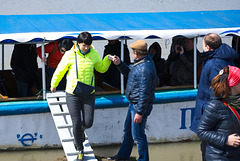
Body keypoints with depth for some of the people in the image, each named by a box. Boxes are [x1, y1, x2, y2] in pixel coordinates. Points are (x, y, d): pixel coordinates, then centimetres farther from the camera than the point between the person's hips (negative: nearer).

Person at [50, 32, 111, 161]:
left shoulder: (93, 54, -2)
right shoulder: (70, 55, -11)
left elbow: (101, 68, 14)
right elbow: (60, 71, 2)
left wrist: (108, 59, -4)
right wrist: (53, 85, 14)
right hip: (72, 94, -2)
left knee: (88, 123, -1)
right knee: (76, 123, -3)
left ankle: (81, 129, 38)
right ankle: (80, 150, 15)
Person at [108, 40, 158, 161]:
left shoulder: (145, 68, -27)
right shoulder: (139, 63, 5)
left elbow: (144, 93, -27)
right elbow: (128, 72, 23)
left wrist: (140, 112, -25)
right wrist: (119, 64, 4)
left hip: (140, 105, -11)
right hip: (133, 103, 11)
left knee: (137, 135, -2)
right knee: (128, 130, 23)